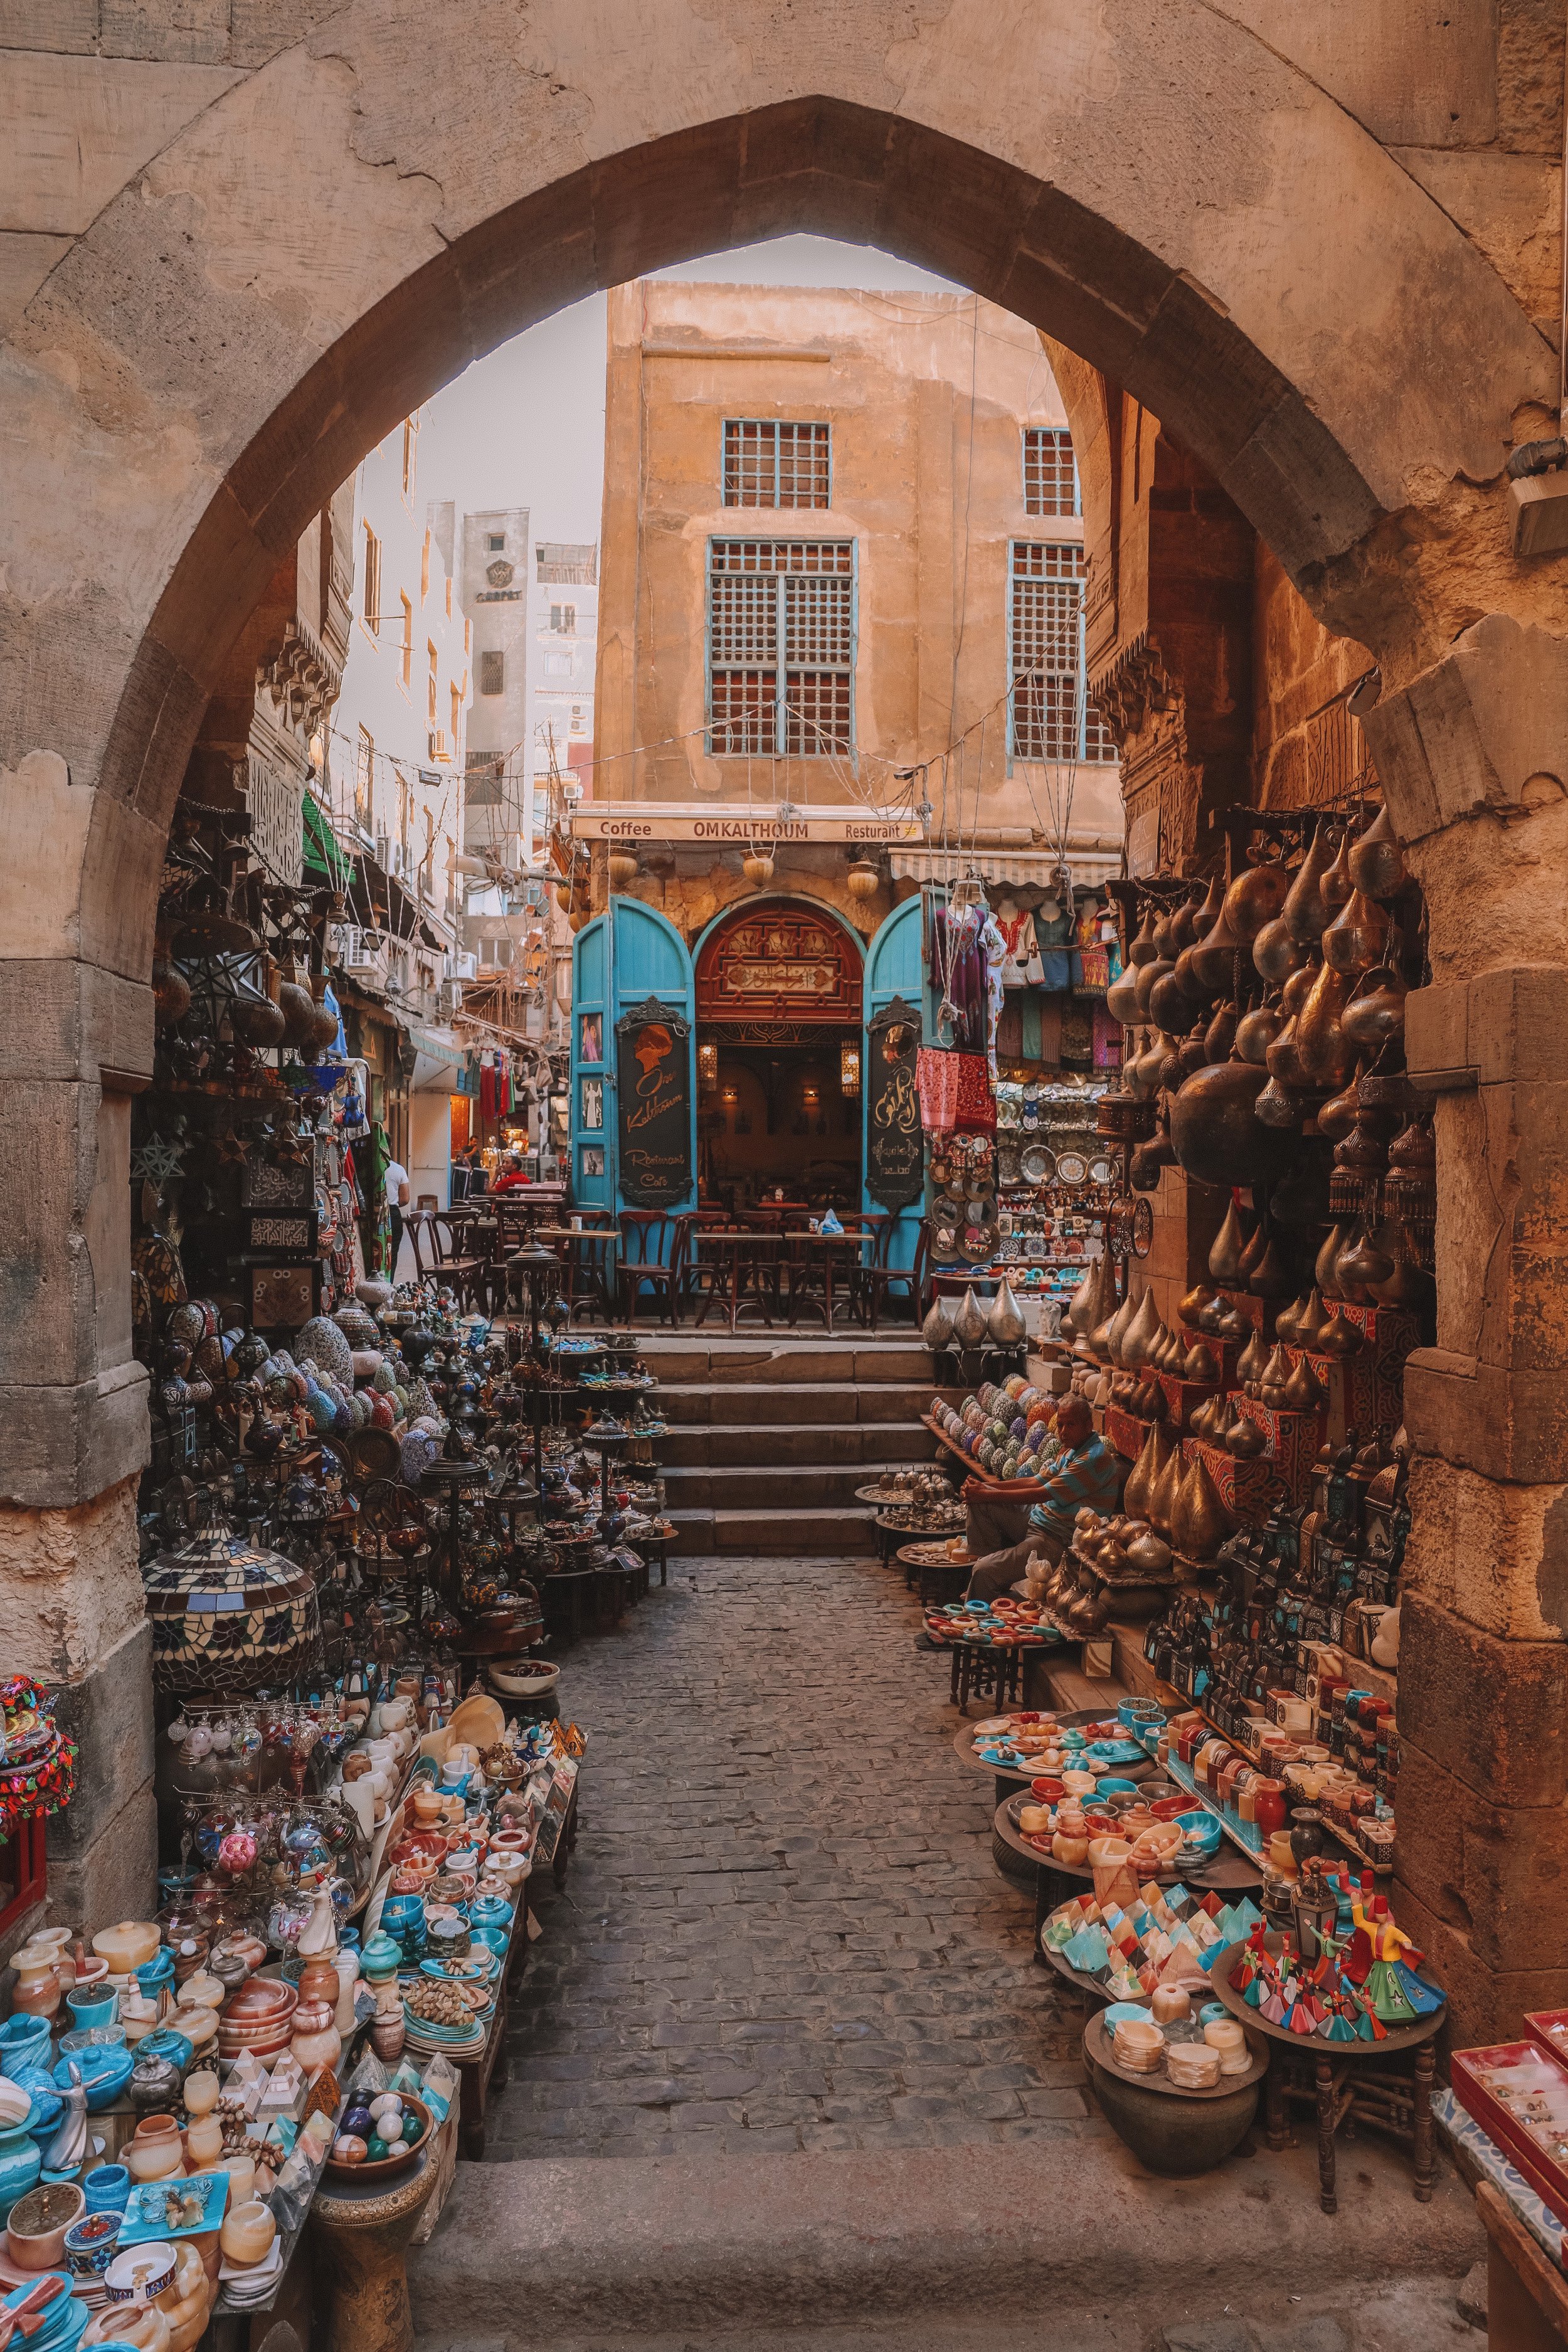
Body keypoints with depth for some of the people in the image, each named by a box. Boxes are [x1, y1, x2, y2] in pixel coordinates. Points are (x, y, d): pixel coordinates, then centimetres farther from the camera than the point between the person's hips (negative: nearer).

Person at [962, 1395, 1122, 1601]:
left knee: (985, 1571, -20)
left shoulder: (1094, 1458, -22)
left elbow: (1041, 1494, -22)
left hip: (1059, 1539, -10)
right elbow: (1037, 1482, 12)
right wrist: (985, 1488, 1)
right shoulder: (1070, 1449, 10)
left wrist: (986, 1495, -17)